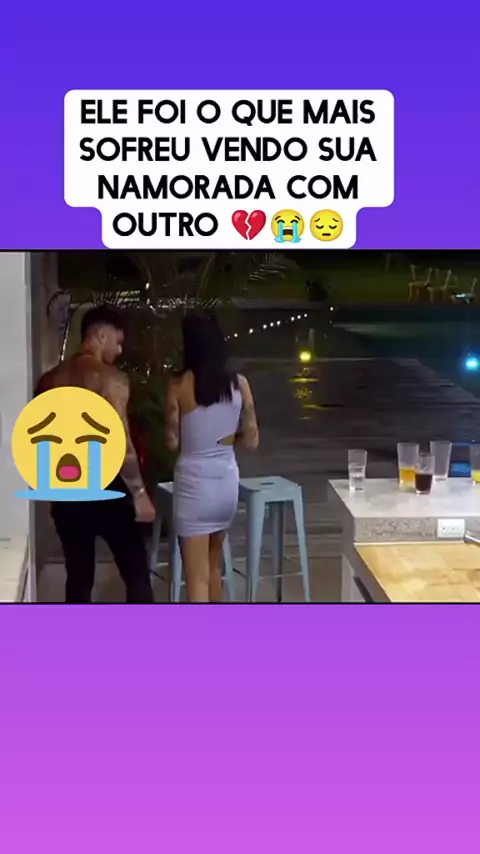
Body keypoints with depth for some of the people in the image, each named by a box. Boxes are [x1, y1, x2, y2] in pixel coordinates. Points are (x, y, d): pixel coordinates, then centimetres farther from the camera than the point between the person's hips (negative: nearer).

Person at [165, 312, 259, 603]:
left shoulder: (179, 385, -12)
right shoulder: (239, 383, -3)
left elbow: (172, 441, -7)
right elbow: (251, 440, 1)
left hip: (194, 484, -4)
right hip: (227, 482, 5)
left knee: (197, 577, 1)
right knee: (214, 563, 25)